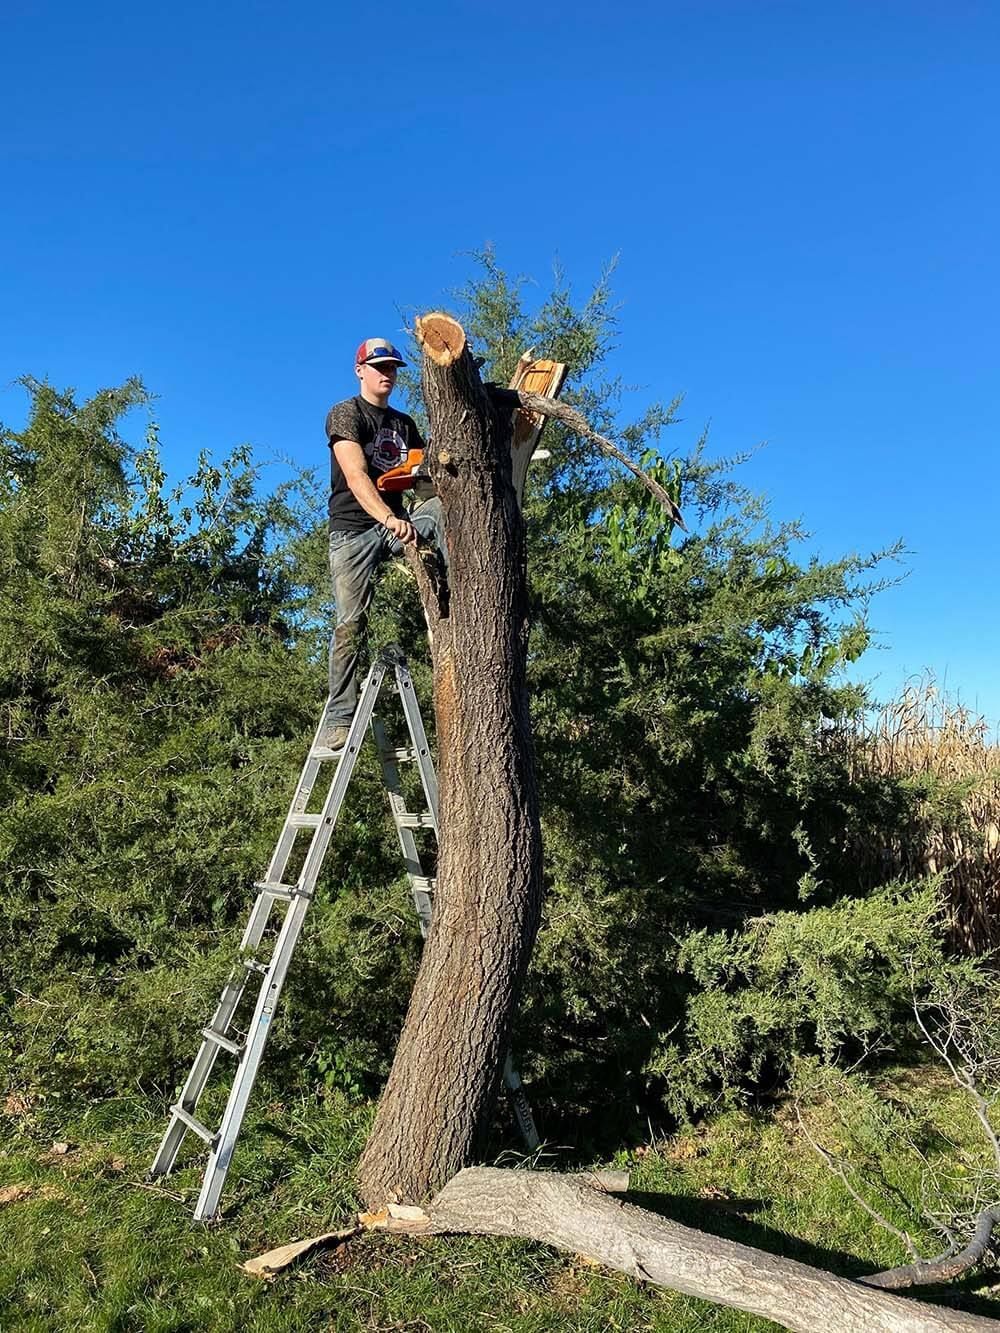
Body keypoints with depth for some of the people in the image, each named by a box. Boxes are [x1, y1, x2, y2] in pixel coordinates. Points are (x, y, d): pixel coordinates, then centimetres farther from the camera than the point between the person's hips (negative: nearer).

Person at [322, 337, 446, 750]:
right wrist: (389, 520, -35)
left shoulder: (404, 423, 18)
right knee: (350, 623, -8)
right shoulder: (345, 414, -3)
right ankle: (339, 718, -3)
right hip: (354, 530, -5)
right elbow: (356, 477, -19)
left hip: (395, 520, 5)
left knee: (443, 508, -22)